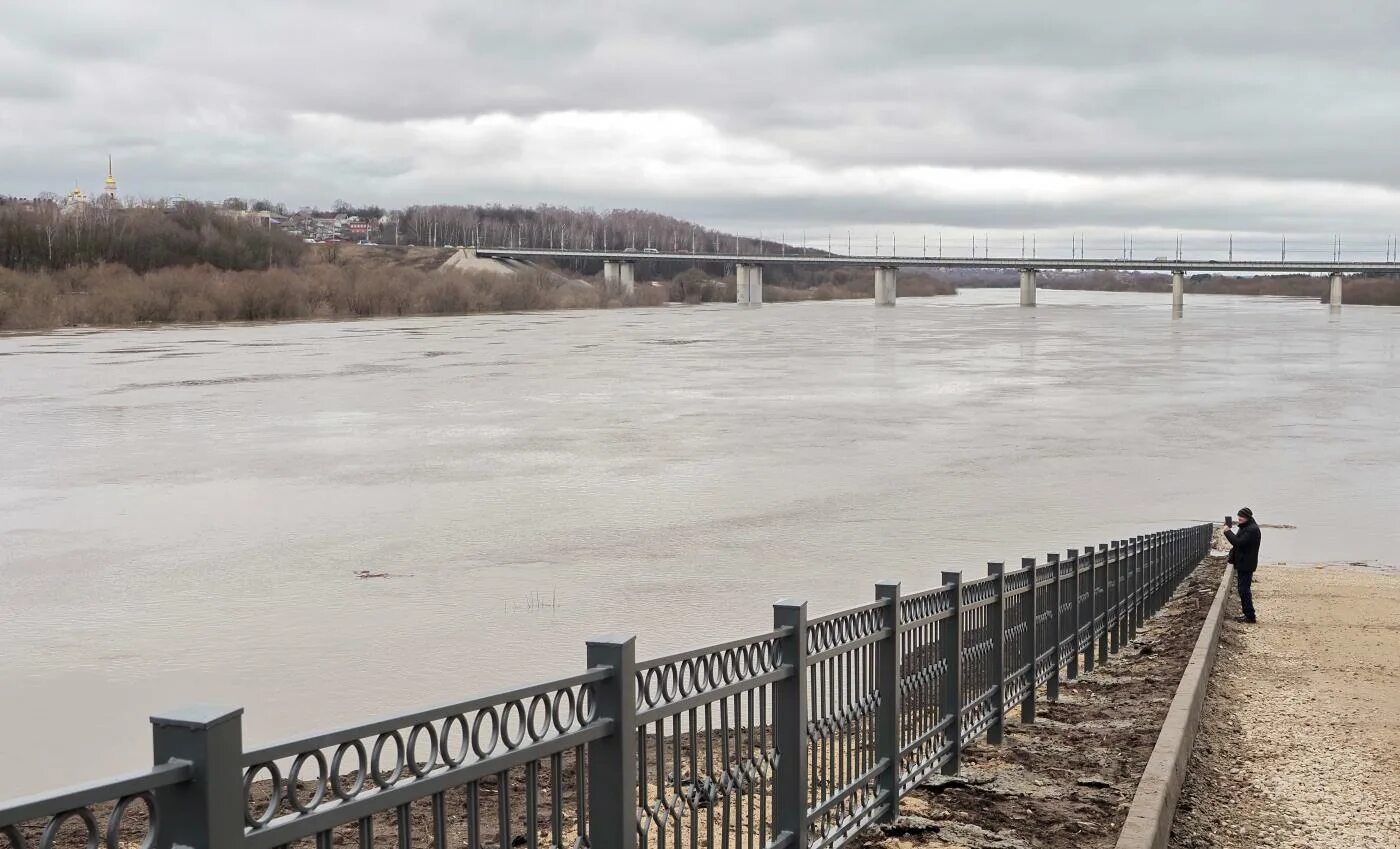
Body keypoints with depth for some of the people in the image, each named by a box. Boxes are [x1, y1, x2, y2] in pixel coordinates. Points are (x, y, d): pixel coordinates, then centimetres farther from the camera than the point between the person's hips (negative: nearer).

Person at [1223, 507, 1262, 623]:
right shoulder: (1246, 527, 15)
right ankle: (1247, 613, 22)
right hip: (1242, 563, 11)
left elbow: (1239, 542, -26)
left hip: (1246, 564, -11)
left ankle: (1250, 616, -3)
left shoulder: (1252, 530, -19)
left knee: (1244, 590, -8)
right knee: (1242, 589, 15)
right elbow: (1239, 541, 22)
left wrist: (1228, 532, -18)